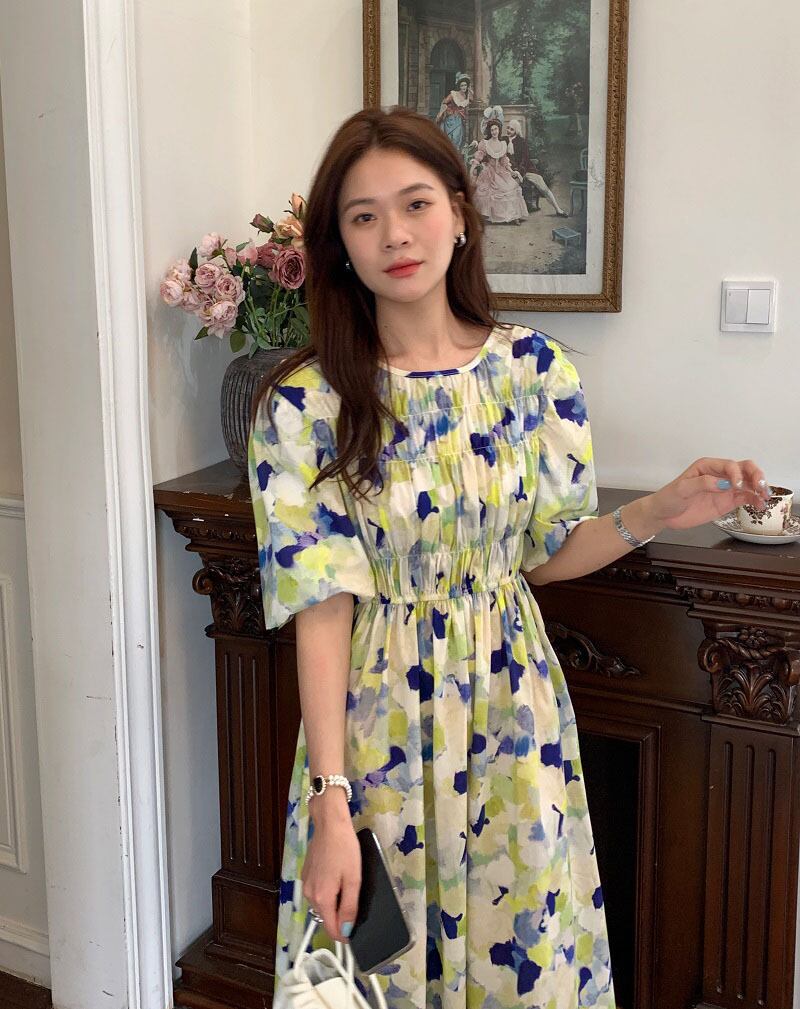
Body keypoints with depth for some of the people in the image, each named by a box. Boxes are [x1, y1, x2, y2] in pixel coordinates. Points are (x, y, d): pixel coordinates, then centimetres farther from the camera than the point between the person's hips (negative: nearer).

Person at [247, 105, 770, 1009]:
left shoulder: (536, 372, -4)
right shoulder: (306, 404, -12)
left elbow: (545, 554, 5)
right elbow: (323, 608, -14)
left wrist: (655, 514, -12)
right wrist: (332, 804, -19)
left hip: (513, 716, 2)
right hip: (378, 722, -2)